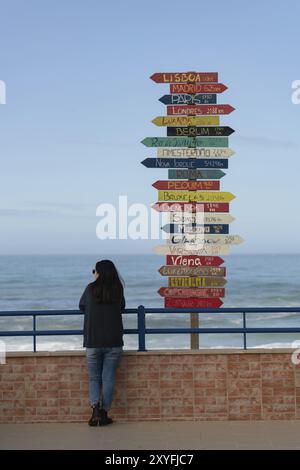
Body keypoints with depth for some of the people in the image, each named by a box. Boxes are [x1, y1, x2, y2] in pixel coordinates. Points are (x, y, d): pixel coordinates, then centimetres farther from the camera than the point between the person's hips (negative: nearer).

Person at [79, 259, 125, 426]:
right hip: (114, 342, 1)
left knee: (94, 378, 10)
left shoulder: (91, 289, -4)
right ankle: (104, 413, 7)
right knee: (108, 378, 7)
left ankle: (95, 408, -9)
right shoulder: (118, 290, -1)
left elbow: (82, 306, 10)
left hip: (93, 342, -1)